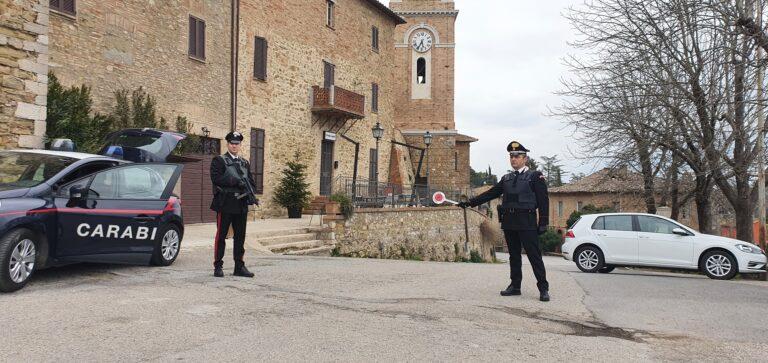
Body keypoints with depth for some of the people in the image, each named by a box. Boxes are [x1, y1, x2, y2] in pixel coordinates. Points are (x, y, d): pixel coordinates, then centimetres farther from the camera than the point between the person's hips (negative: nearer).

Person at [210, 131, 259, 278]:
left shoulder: (245, 163, 18)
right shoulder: (219, 160, 1)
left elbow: (251, 181, 15)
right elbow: (216, 178, -13)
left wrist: (250, 193, -5)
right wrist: (236, 181, -18)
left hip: (242, 205, 5)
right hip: (225, 205, -5)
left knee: (240, 237, 7)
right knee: (221, 236, 0)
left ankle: (239, 266, 14)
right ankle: (218, 266, 7)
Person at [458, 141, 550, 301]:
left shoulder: (535, 176, 1)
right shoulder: (506, 179, 17)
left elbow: (543, 201, -3)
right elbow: (490, 194, 15)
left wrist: (543, 223, -10)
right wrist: (470, 203, 8)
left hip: (526, 222, -6)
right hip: (509, 222, 6)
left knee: (534, 255, -6)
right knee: (514, 255, 11)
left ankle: (543, 288, 0)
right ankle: (515, 286, 19)